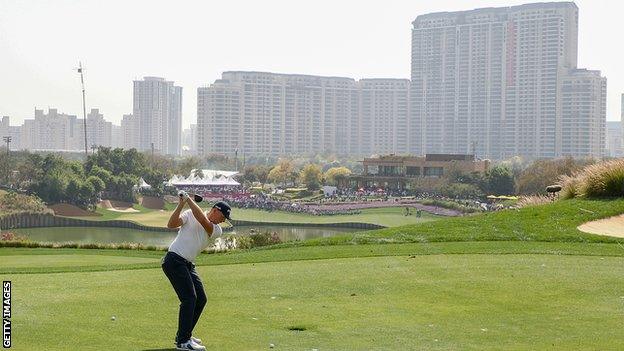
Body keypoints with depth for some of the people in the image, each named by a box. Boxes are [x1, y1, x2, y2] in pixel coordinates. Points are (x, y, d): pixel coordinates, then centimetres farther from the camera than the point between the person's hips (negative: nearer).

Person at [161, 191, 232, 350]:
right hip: (174, 261, -8)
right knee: (189, 298, -15)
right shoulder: (190, 214, -3)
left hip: (188, 265, 8)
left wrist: (189, 199, -17)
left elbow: (203, 220, -14)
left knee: (200, 299, 10)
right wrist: (181, 204, -24)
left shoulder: (217, 230, 7)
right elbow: (171, 224, -16)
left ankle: (184, 335, 24)